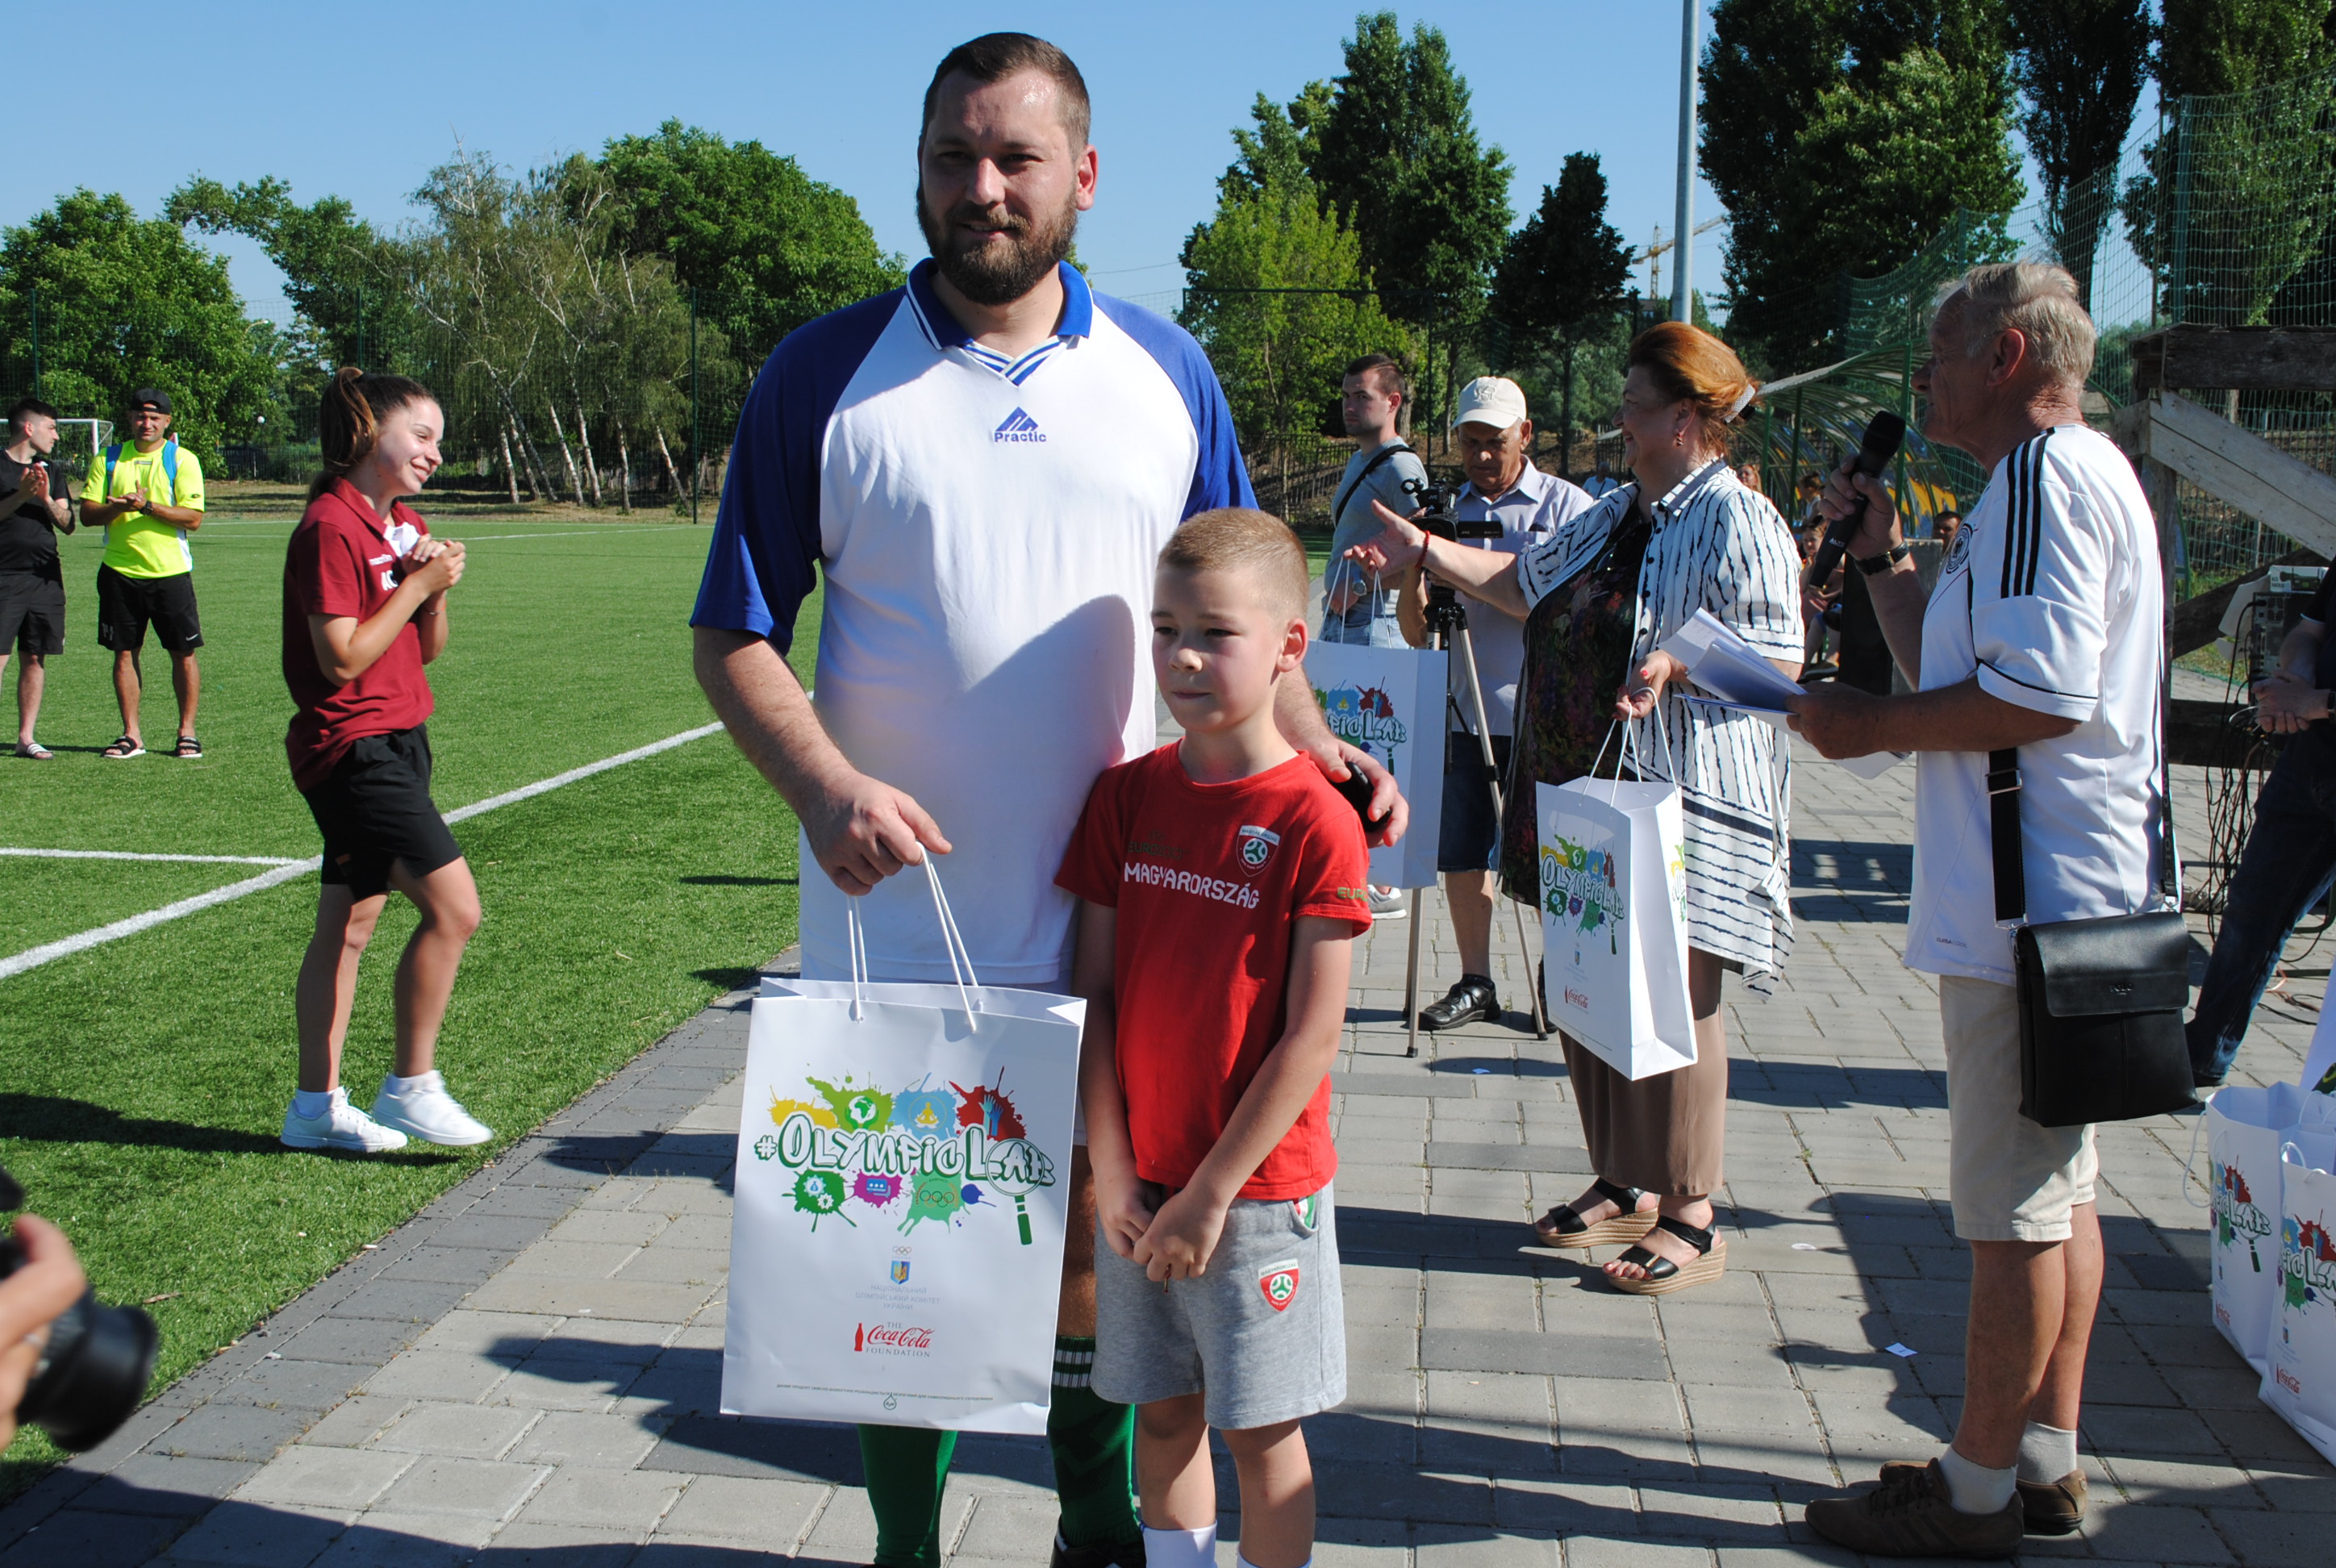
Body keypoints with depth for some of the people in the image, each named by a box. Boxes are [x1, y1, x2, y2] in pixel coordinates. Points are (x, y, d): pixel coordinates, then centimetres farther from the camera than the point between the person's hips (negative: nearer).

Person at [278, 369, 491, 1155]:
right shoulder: (330, 528, -14)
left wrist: (436, 592, -1)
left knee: (348, 926, 12)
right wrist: (415, 585, -15)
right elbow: (343, 657, -20)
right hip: (353, 747, -10)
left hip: (396, 743, 10)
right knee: (453, 906, -13)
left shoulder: (407, 526, 14)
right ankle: (411, 1086, 0)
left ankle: (317, 1106, 19)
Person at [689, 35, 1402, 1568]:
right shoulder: (824, 375, -3)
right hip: (894, 913, -2)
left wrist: (1311, 743, -8)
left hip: (1112, 911, 2)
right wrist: (825, 787, -20)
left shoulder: (1166, 375, 4)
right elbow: (736, 638, -3)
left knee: (1090, 1227, 15)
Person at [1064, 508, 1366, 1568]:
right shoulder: (1126, 797, 0)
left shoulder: (1315, 821, -14)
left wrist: (1211, 1194, -13)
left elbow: (1312, 1039, -14)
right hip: (1137, 1182, 4)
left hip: (1260, 1189, -4)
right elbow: (1094, 993, 2)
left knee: (1259, 1429, 8)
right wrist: (1112, 1171, -4)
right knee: (1164, 1412, 15)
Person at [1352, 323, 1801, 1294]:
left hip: (1681, 808, -9)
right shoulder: (1613, 514, 17)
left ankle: (1692, 1219, 8)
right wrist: (1426, 552, 27)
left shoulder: (1737, 522, -10)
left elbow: (1781, 663, -16)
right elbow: (1527, 584, 28)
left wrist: (1677, 665, -29)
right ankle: (1624, 1187, 27)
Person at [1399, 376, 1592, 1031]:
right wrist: (1415, 567, -11)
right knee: (1460, 853, 6)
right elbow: (1417, 631, 8)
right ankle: (1475, 984, 19)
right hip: (1466, 712, 4)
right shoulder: (1450, 511, 11)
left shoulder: (1567, 506, 0)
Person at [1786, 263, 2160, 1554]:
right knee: (2054, 1191, 16)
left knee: (2015, 1207, -2)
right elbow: (1959, 673, 23)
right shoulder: (2068, 477, 20)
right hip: (2061, 896, 11)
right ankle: (2044, 1458, 27)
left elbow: (2041, 696, -25)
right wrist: (1881, 556, 17)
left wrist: (1872, 725, -14)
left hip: (2027, 902, -11)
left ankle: (1977, 1493, 8)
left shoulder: (2047, 475, -14)